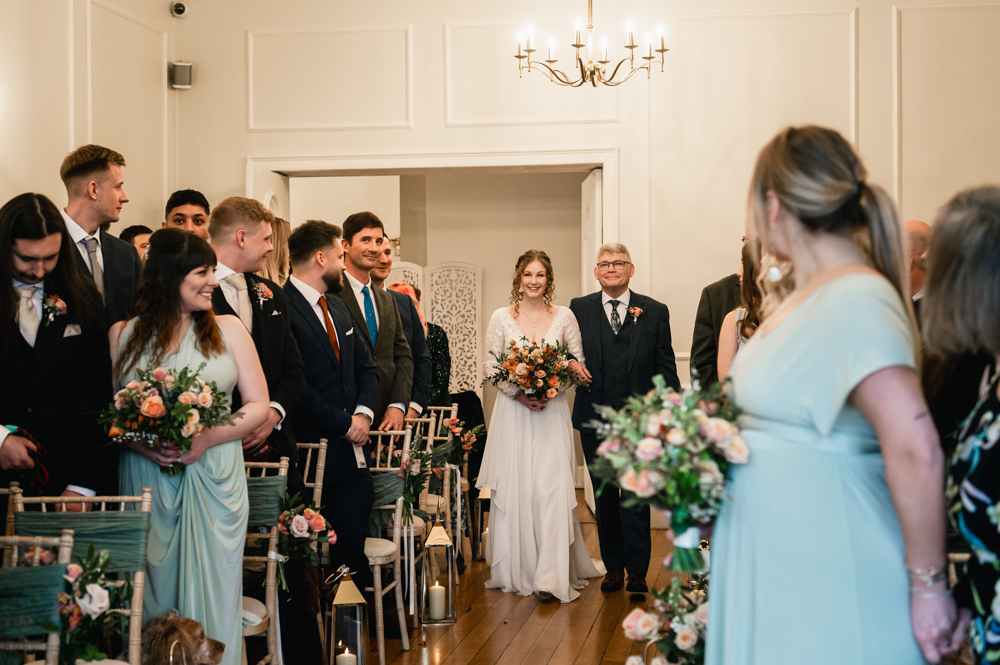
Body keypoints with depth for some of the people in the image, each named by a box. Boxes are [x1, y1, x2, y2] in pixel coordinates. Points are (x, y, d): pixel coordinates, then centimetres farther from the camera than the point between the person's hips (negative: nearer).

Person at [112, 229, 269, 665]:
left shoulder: (227, 329, 6)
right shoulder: (123, 336, 6)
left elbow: (258, 406, 3)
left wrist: (207, 439, -12)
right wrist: (142, 444, -14)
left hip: (214, 477, 0)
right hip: (146, 478, 0)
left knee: (211, 591, -1)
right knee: (154, 588, 4)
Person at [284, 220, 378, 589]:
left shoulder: (339, 307, 18)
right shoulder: (281, 308, -12)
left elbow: (366, 367, 20)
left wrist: (364, 413, 0)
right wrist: (344, 424, -11)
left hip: (354, 449, 8)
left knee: (353, 548, 6)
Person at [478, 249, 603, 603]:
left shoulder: (565, 317, 5)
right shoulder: (501, 318, 4)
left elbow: (578, 363, 6)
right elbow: (491, 366, 3)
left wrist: (552, 391, -10)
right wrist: (518, 394, -11)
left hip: (552, 411, -1)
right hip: (513, 411, 1)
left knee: (551, 488, -9)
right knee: (513, 489, 1)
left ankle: (551, 576, -11)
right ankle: (516, 570, 13)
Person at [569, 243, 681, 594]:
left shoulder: (655, 311, 4)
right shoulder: (579, 309, 7)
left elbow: (665, 367, 3)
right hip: (595, 417, 2)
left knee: (636, 495, 0)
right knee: (604, 495, 10)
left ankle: (637, 570, 9)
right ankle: (613, 566, 21)